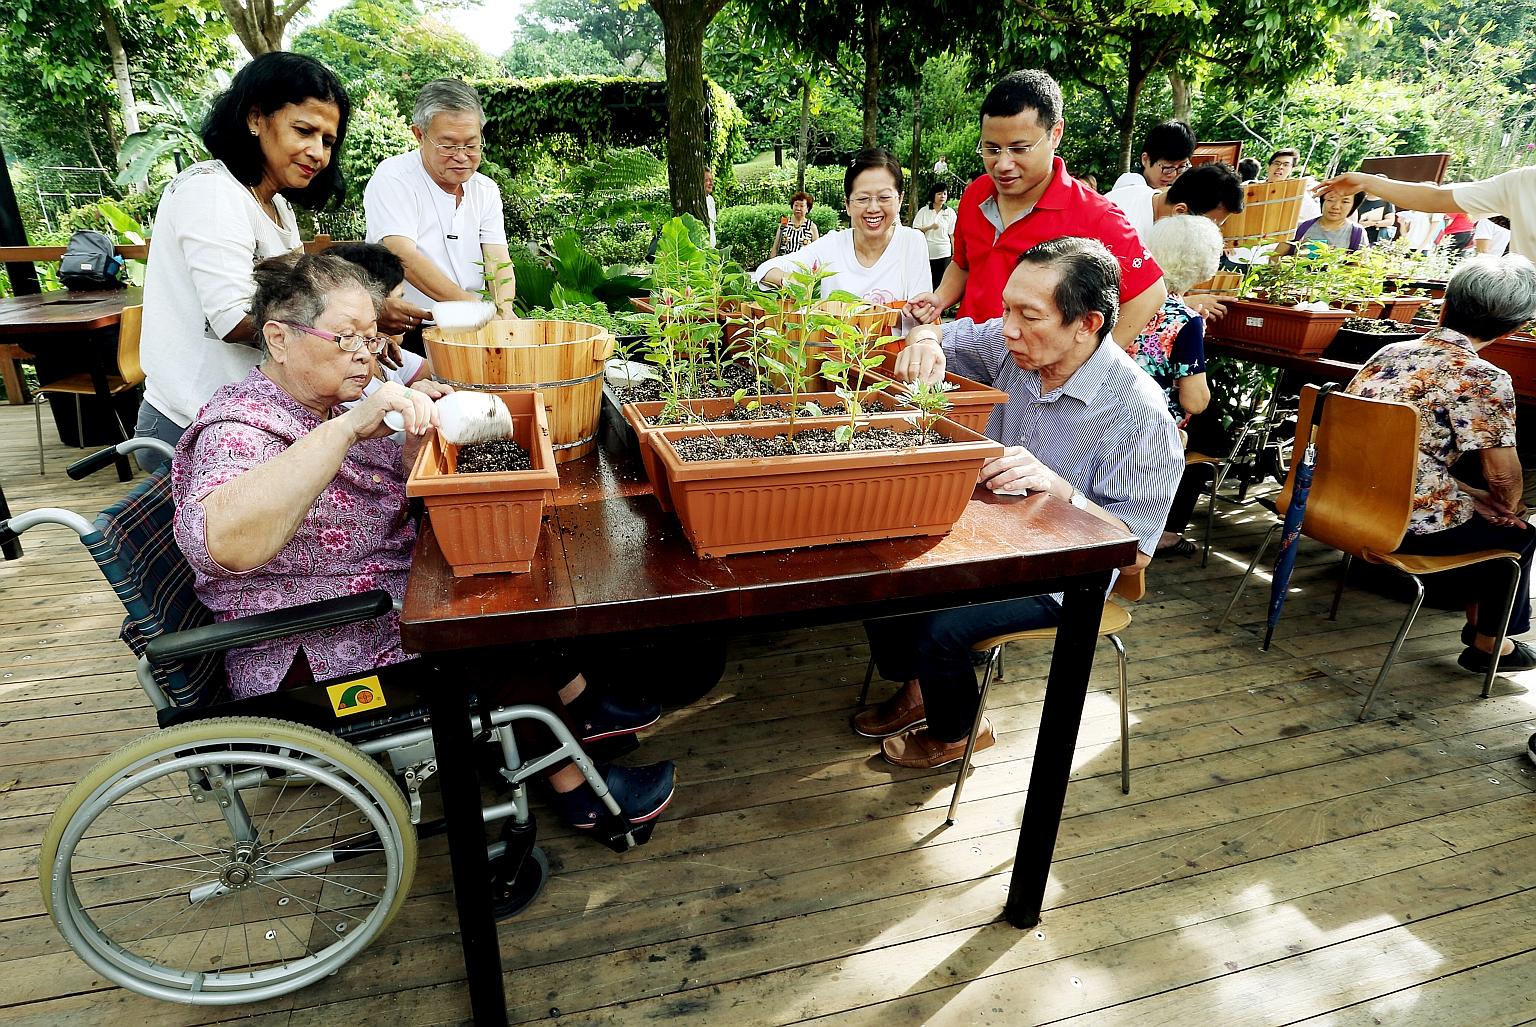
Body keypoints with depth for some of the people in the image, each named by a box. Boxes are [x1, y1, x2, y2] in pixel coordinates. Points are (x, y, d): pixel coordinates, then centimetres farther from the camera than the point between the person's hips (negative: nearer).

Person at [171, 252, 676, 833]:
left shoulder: (321, 408, 4)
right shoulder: (240, 429, -23)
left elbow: (399, 495, 13)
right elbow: (221, 542, -45)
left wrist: (419, 426, -6)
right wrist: (347, 427, -49)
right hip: (315, 661, -9)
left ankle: (577, 706, 12)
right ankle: (572, 782, -1)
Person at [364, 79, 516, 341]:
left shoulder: (486, 190, 11)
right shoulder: (393, 178, -6)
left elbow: (498, 260, 2)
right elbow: (404, 256, -19)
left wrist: (504, 309, -22)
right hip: (404, 329, -6)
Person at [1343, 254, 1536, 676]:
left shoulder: (1390, 352, 7)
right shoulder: (1483, 379, -14)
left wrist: (1471, 493, 17)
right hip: (1405, 523, -7)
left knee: (1474, 506, 33)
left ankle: (1477, 616, 45)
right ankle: (1489, 642, 36)